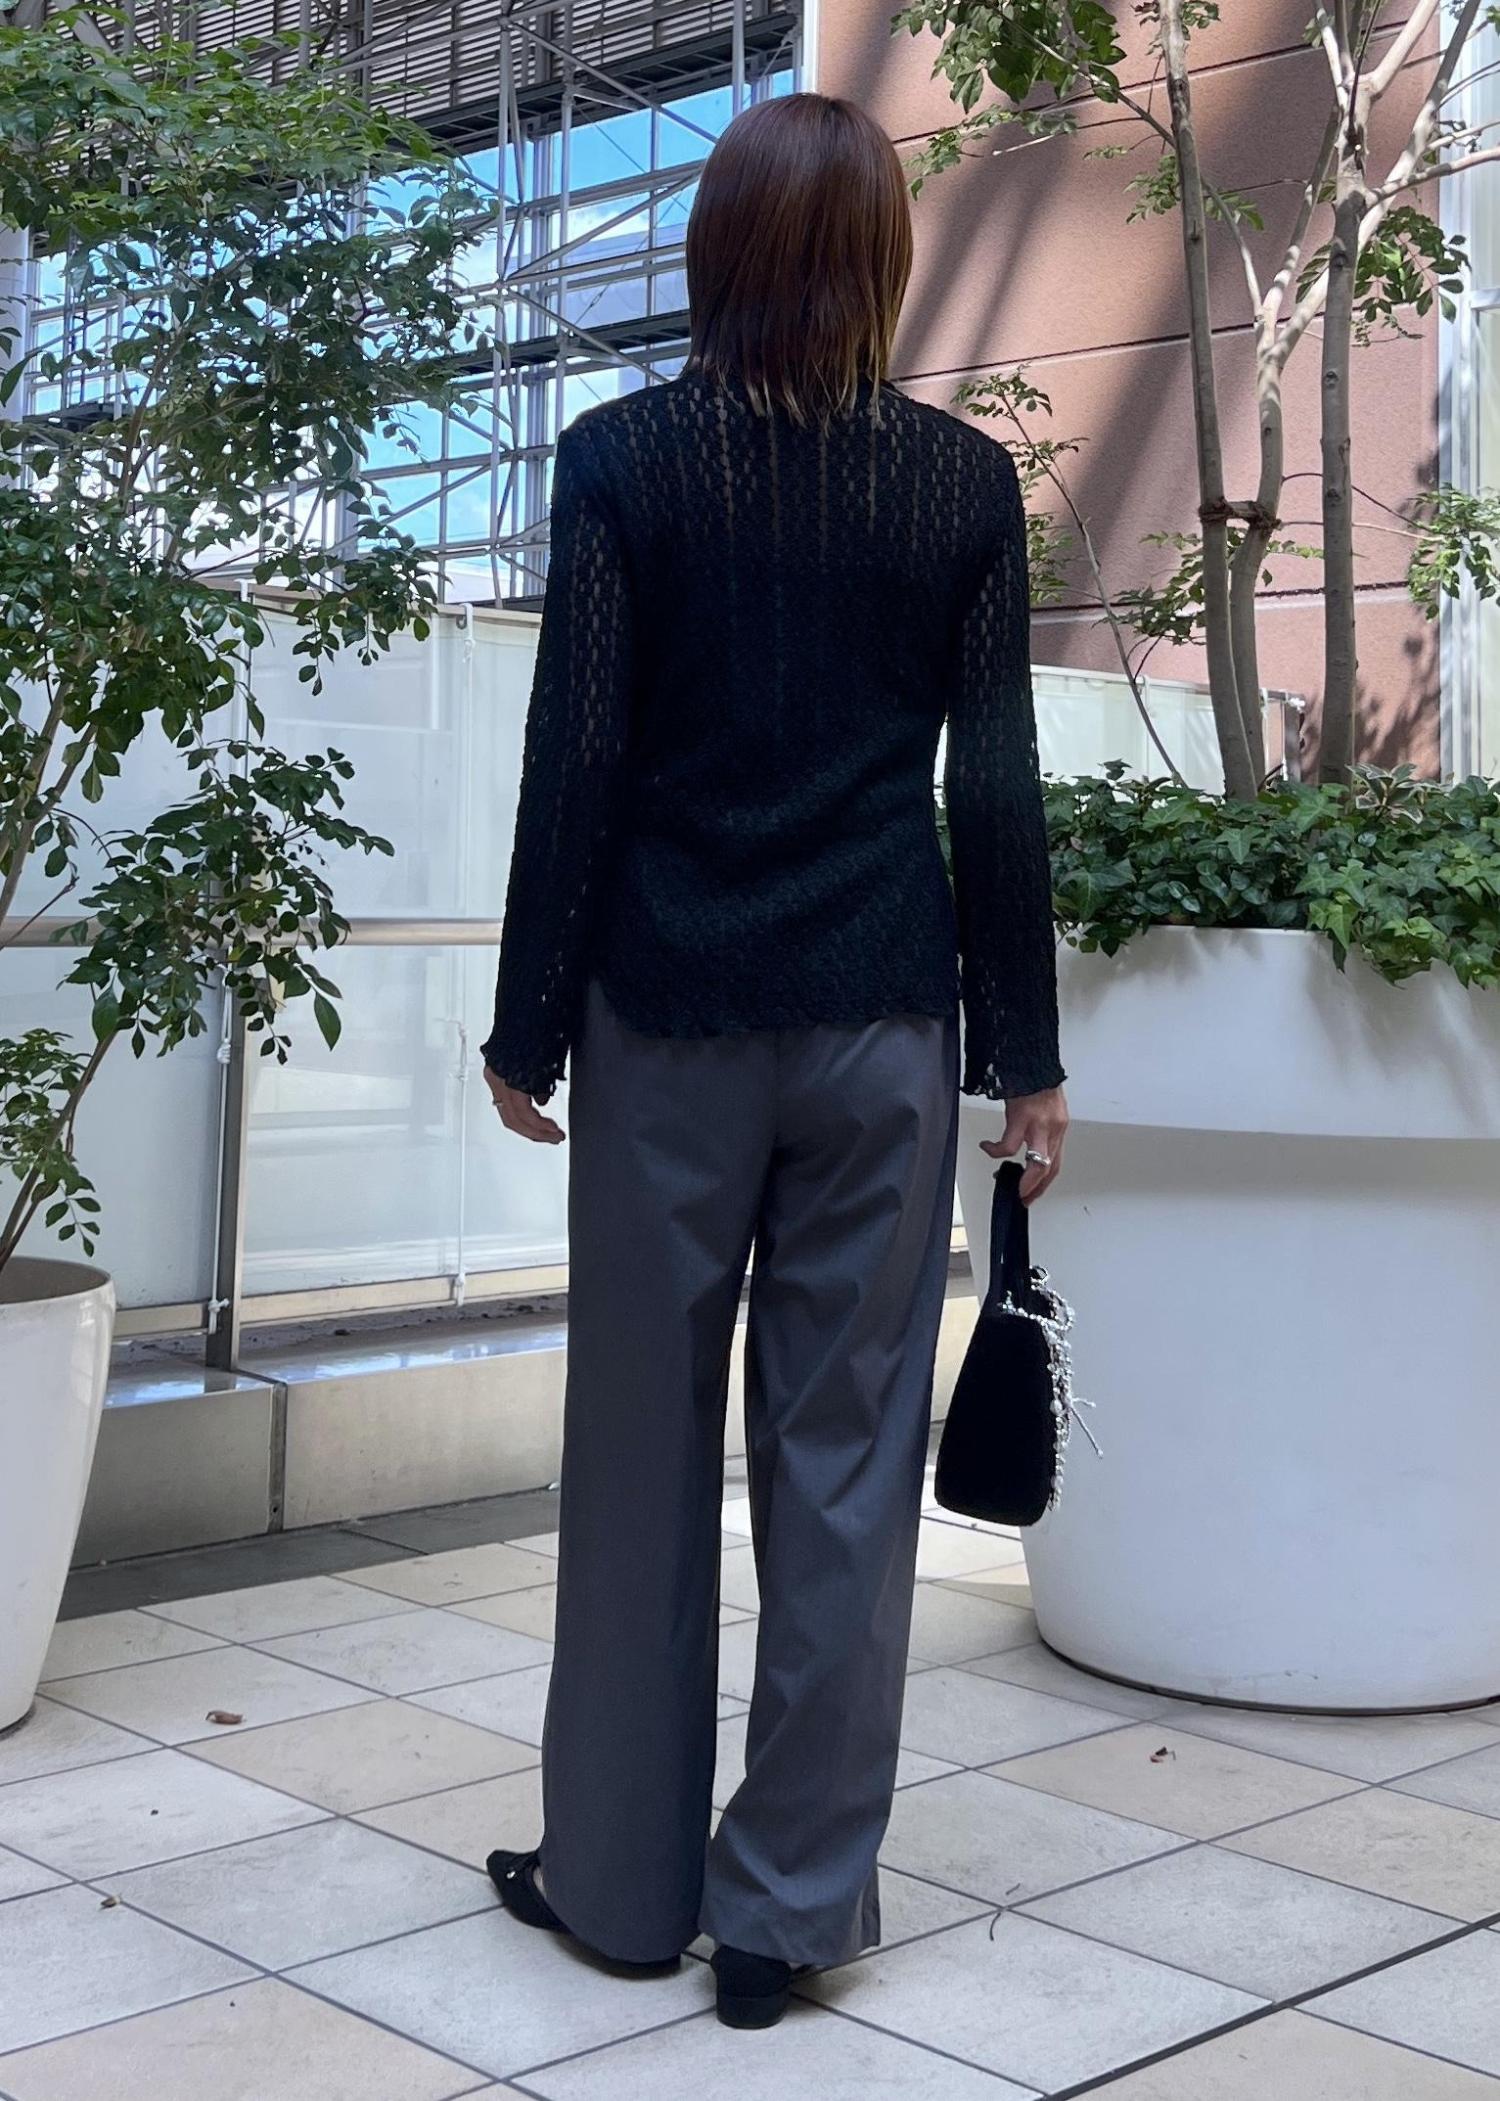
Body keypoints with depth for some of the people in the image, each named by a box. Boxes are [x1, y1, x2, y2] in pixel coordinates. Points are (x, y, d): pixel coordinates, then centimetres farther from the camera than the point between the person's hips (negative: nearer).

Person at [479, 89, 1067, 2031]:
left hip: (669, 1018, -1)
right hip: (884, 1020, 1)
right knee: (844, 1460, 7)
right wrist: (1025, 1052, 6)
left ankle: (622, 1880, 22)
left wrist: (529, 1024, 2)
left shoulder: (621, 460, -3)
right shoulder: (965, 483, 1)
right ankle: (792, 1905, 15)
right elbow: (995, 787, 1)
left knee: (640, 1456, 10)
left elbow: (573, 763, -5)